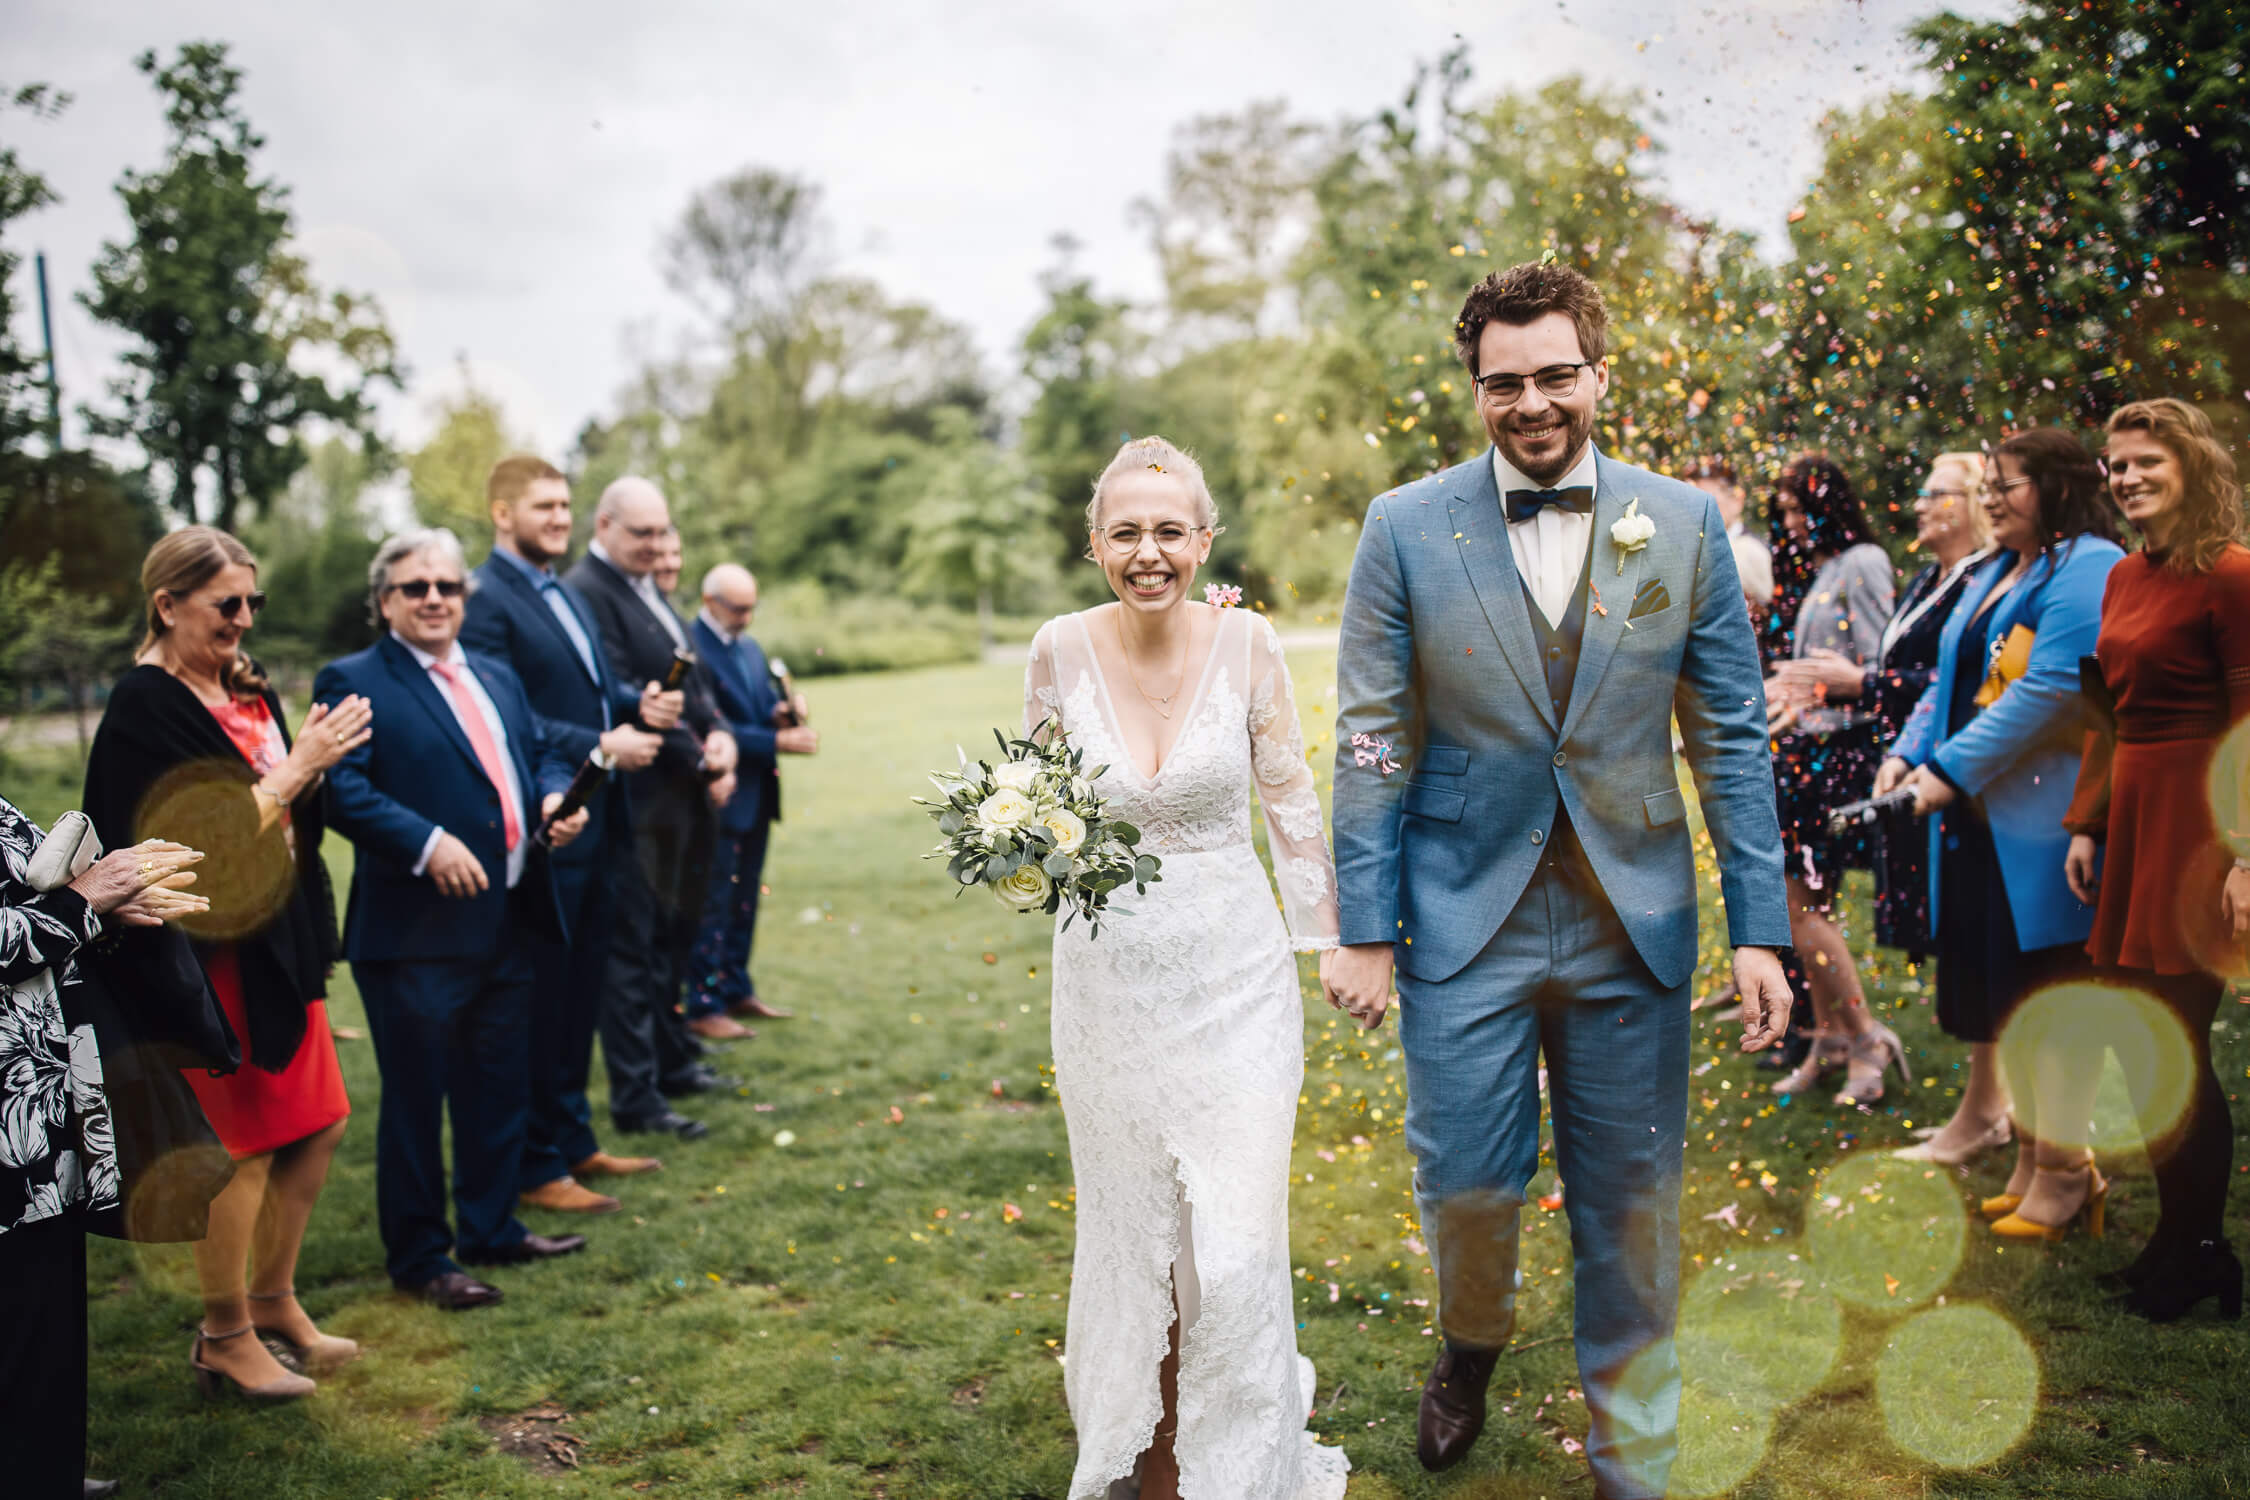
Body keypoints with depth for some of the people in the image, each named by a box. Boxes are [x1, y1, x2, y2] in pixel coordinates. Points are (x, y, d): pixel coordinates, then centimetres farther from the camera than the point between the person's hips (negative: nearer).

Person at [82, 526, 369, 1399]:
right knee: (244, 1145, 1)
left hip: (279, 936, 8)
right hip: (211, 950, -8)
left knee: (318, 1124, 13)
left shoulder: (246, 688, 9)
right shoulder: (144, 707, -14)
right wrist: (299, 765, -21)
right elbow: (203, 837, -21)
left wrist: (316, 763, -7)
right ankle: (225, 1336, 19)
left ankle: (273, 1301, 30)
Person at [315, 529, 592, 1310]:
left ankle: (492, 1228, 32)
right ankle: (419, 1255, 16)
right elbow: (342, 790, -16)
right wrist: (425, 843, -26)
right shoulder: (353, 682, -6)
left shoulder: (497, 678, 17)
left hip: (509, 921, 7)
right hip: (417, 929, -7)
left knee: (499, 1086, 17)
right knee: (415, 1095, 4)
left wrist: (555, 798, -2)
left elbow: (542, 754, 20)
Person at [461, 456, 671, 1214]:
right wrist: (600, 745, -21)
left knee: (581, 994, 17)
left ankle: (574, 1141, 30)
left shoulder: (562, 593, 17)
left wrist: (637, 702, 2)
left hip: (592, 827, 9)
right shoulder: (486, 599, -14)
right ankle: (535, 1166, 12)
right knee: (540, 1003, 1)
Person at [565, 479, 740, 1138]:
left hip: (681, 800, 10)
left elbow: (692, 677, 16)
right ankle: (636, 1100, 7)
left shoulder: (649, 590, 15)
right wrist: (700, 764, -15)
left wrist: (719, 735, -3)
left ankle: (674, 1059, 35)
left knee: (673, 936, 20)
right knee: (632, 949, -1)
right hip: (635, 804, -10)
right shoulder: (586, 593, -16)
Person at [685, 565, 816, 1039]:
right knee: (712, 903, -2)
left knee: (744, 899, 16)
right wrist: (778, 741, -22)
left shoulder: (750, 648, 13)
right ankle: (704, 1007, 5)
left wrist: (783, 712, -7)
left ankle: (737, 991, 27)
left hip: (756, 797, 9)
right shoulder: (691, 649, -16)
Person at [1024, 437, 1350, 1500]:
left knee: (1235, 1241, 0)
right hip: (1108, 979, 1)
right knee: (1130, 1230, 13)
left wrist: (1328, 942, 3)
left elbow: (1290, 803, 1)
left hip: (1233, 976, -1)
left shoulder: (1246, 644, -8)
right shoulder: (1060, 650, -7)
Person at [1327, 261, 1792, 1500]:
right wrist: (1364, 929, -5)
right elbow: (1371, 741, -2)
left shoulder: (1683, 524, 1)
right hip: (1465, 920, -1)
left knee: (1632, 1208, 10)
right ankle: (1472, 1345, 41)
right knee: (1464, 1185, 5)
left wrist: (1759, 928, -2)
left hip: (1633, 921, 1)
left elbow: (1731, 738, 3)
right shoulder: (1405, 529, -3)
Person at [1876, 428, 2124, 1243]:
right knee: (2004, 990, 13)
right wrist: (1909, 753, 3)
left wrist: (1954, 771, -21)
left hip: (2045, 819, -9)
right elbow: (1952, 683, 20)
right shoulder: (1995, 576, 19)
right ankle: (2033, 1157, 24)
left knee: (2056, 990, -2)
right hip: (1982, 820, 9)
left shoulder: (2089, 571, -12)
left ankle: (2063, 1170, 9)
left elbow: (2050, 688, -21)